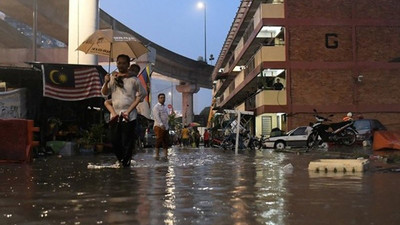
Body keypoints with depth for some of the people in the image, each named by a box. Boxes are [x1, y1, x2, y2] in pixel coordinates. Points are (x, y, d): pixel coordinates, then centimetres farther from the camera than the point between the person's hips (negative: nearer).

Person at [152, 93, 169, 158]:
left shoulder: (165, 107, 20)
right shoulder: (156, 107, -5)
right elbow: (157, 117, -17)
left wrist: (167, 126, 15)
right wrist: (161, 124, -29)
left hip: (165, 127, 7)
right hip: (159, 127, -7)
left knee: (166, 141, 3)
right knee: (159, 141, -7)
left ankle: (165, 155, 5)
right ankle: (157, 155, -1)